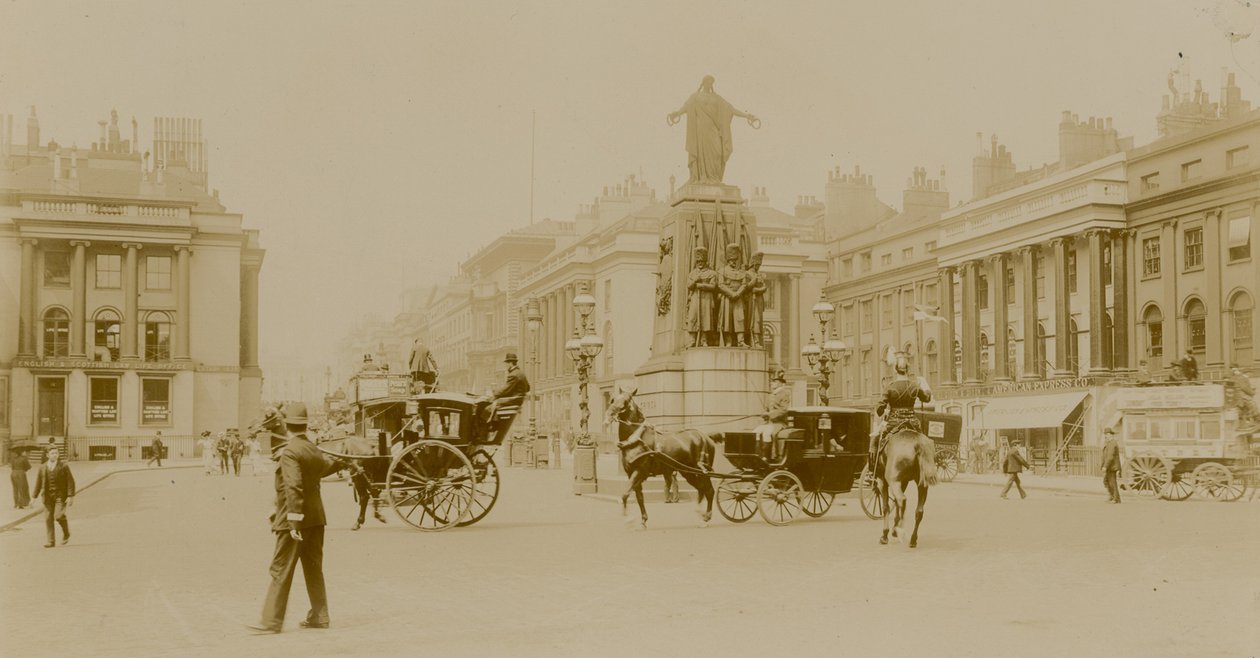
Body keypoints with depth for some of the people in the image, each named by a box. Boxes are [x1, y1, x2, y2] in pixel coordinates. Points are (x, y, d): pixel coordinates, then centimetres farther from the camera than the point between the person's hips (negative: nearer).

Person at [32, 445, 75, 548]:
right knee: (48, 518, -1)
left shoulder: (64, 466, 0)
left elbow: (70, 482, -3)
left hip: (61, 496, -3)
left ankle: (66, 533, 12)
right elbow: (38, 483, 11)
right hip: (48, 496, 4)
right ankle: (51, 541, 5)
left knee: (59, 516, -16)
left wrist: (71, 496, -10)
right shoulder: (43, 468, 9)